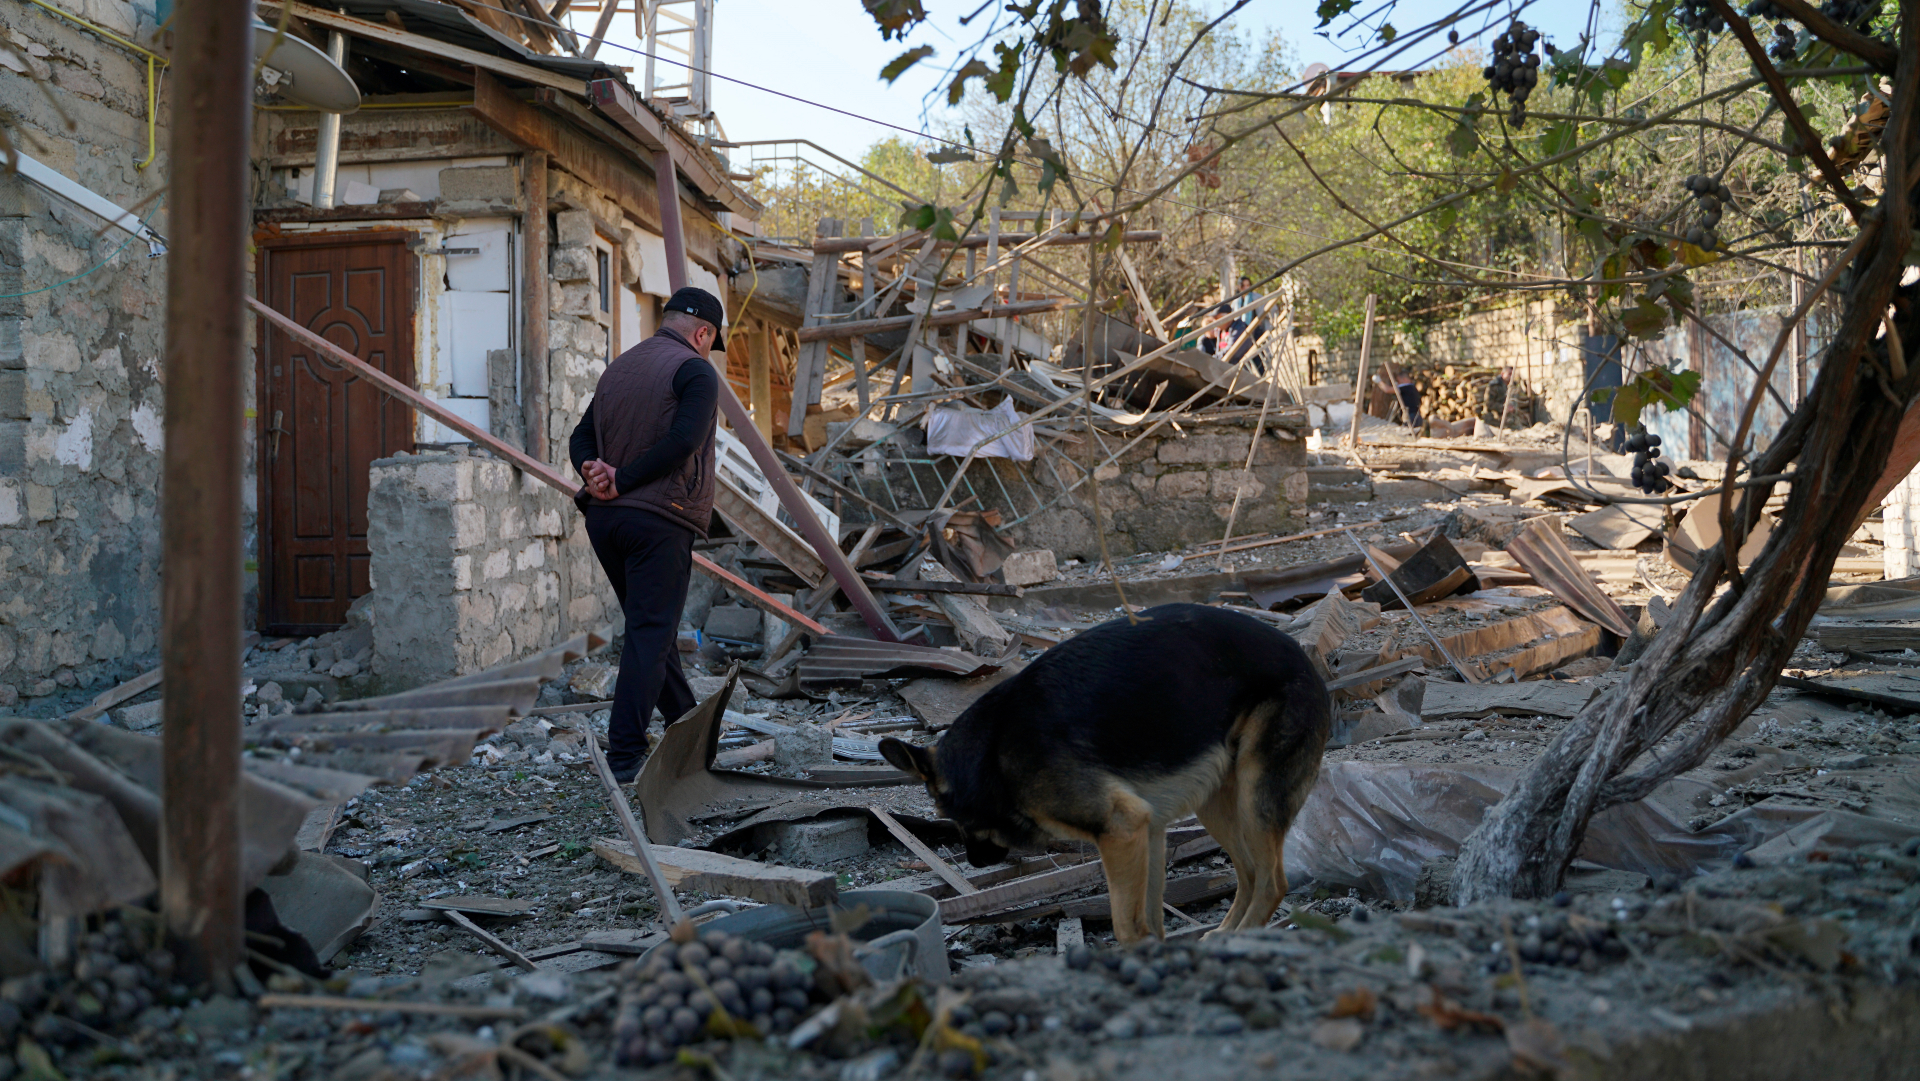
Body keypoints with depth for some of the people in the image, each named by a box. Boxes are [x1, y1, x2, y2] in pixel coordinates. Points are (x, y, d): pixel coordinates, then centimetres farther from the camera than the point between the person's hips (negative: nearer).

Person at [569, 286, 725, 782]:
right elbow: (682, 441, -19)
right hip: (659, 519, -7)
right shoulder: (696, 371, -5)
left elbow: (581, 436, 14)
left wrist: (592, 469, -5)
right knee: (650, 634, -5)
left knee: (651, 626, 18)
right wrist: (624, 481, -13)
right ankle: (624, 755, -9)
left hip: (603, 518, 8)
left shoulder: (618, 368, 18)